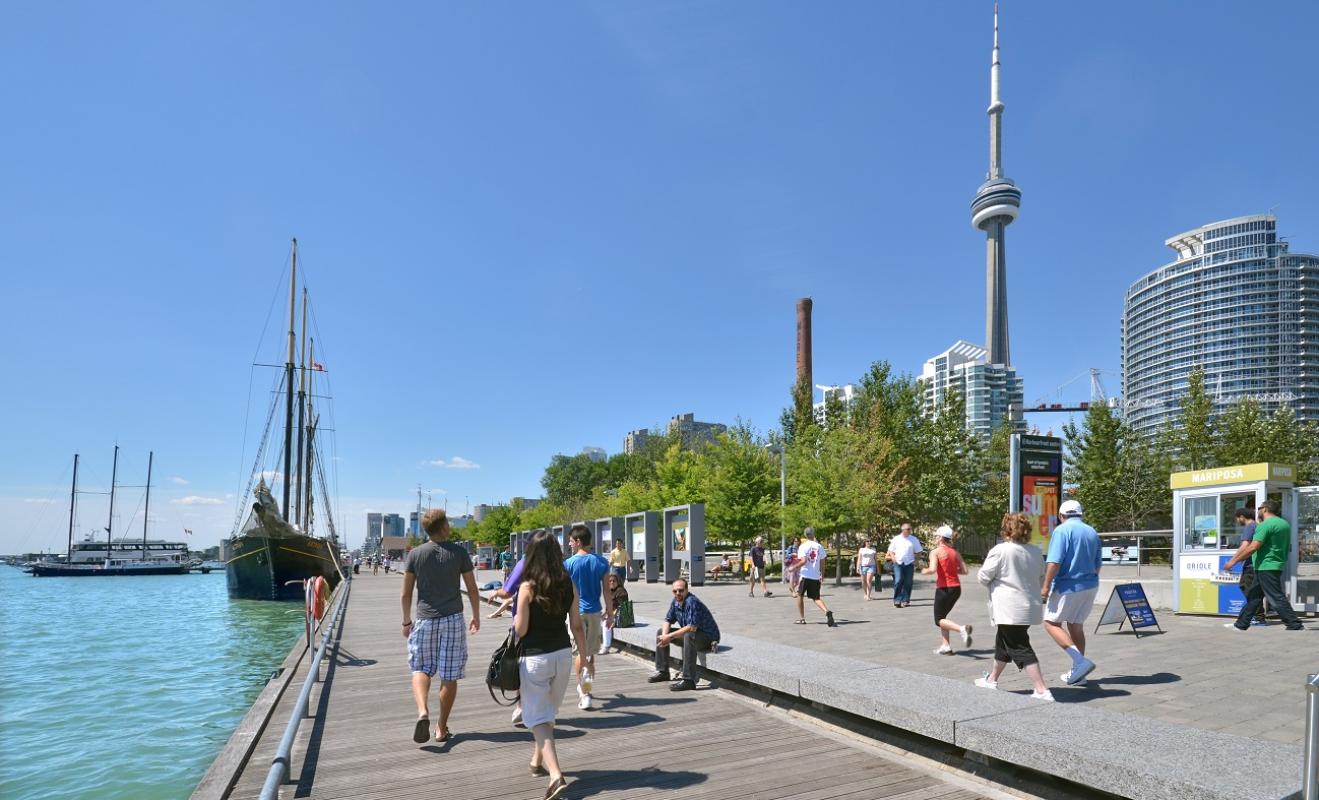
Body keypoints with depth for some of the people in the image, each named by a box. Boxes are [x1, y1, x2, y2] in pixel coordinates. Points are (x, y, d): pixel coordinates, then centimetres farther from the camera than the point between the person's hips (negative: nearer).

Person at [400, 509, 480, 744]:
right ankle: (442, 728, 12)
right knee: (449, 676, 6)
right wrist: (476, 616, 15)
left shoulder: (415, 554, 0)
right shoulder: (459, 553, -2)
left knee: (421, 669, 13)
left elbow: (406, 593, 3)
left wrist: (406, 621, 15)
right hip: (452, 619, -1)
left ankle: (422, 711, -12)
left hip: (424, 619, 1)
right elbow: (472, 590, 1)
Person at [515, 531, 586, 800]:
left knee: (539, 717, 0)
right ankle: (538, 761, 40)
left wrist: (514, 620, 9)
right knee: (548, 712, 23)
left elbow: (521, 629, -13)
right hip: (562, 654, 5)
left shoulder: (528, 586, -15)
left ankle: (555, 774, -14)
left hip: (534, 657, -5)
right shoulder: (569, 585, -2)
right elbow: (576, 625, 3)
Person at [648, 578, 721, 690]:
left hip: (708, 637, -9)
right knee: (660, 632, 8)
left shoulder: (692, 602, -27)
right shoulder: (675, 601, -1)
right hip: (689, 633, 9)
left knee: (689, 636, -40)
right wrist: (665, 636, -12)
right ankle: (662, 671, 15)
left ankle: (689, 680, -38)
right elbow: (668, 620, 9)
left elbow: (691, 628, -34)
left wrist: (670, 636, -28)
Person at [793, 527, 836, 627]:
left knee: (800, 595, 15)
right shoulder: (819, 546, 5)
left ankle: (801, 618, 15)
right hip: (816, 576, 4)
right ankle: (827, 612, -20)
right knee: (816, 598, 8)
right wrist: (822, 574, 24)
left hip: (805, 575, -3)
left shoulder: (803, 546, -8)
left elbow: (803, 561, -18)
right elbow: (822, 562, 9)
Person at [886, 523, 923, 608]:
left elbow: (918, 552, 8)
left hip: (909, 564, 1)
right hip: (898, 563, -1)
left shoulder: (914, 539, 5)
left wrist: (915, 563, -2)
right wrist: (894, 559, -4)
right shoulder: (896, 539, 6)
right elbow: (891, 551, 11)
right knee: (898, 581, -12)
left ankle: (905, 600, 12)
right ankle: (897, 600, -7)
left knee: (908, 583, 3)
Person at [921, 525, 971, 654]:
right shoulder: (955, 553, 10)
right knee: (942, 616, 20)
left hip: (944, 588, -7)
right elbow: (964, 570, 5)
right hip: (956, 588, 7)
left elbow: (932, 569, -21)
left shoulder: (935, 552, -8)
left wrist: (924, 571, -1)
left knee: (939, 620, 4)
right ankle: (946, 646, 12)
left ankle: (962, 629, -22)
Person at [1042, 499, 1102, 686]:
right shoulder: (1092, 532, 11)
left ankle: (1080, 660, -15)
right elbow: (1098, 563, 19)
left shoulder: (1062, 530, -11)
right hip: (1090, 586, 8)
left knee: (1052, 623, 1)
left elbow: (1055, 561, -20)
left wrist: (1046, 586, -17)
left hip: (1068, 586, -7)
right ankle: (1077, 674, 18)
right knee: (1076, 626, 15)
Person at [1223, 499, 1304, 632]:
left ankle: (1295, 626, -5)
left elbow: (1253, 547, -23)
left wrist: (1233, 561, -19)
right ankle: (1241, 624, 17)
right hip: (1277, 565, 10)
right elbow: (1288, 547, 25)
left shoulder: (1265, 525, -16)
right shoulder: (1284, 523, 14)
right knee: (1253, 596, 13)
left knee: (1276, 598, -6)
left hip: (1266, 567, -10)